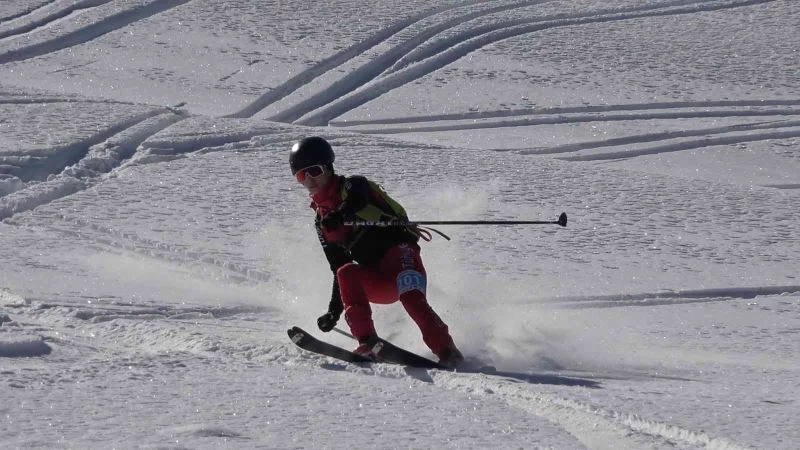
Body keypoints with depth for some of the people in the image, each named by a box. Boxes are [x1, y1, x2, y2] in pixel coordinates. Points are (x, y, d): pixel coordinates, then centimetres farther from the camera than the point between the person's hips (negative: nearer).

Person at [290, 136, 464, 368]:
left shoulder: (352, 186, 5)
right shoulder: (321, 221, 22)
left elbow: (358, 199, -22)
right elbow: (339, 268, 23)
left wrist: (341, 215, -45)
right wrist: (334, 311, 12)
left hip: (398, 250, -5)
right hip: (377, 284, 5)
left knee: (410, 296, -33)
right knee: (347, 273, -25)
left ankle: (447, 351, -38)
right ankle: (367, 344, -34)